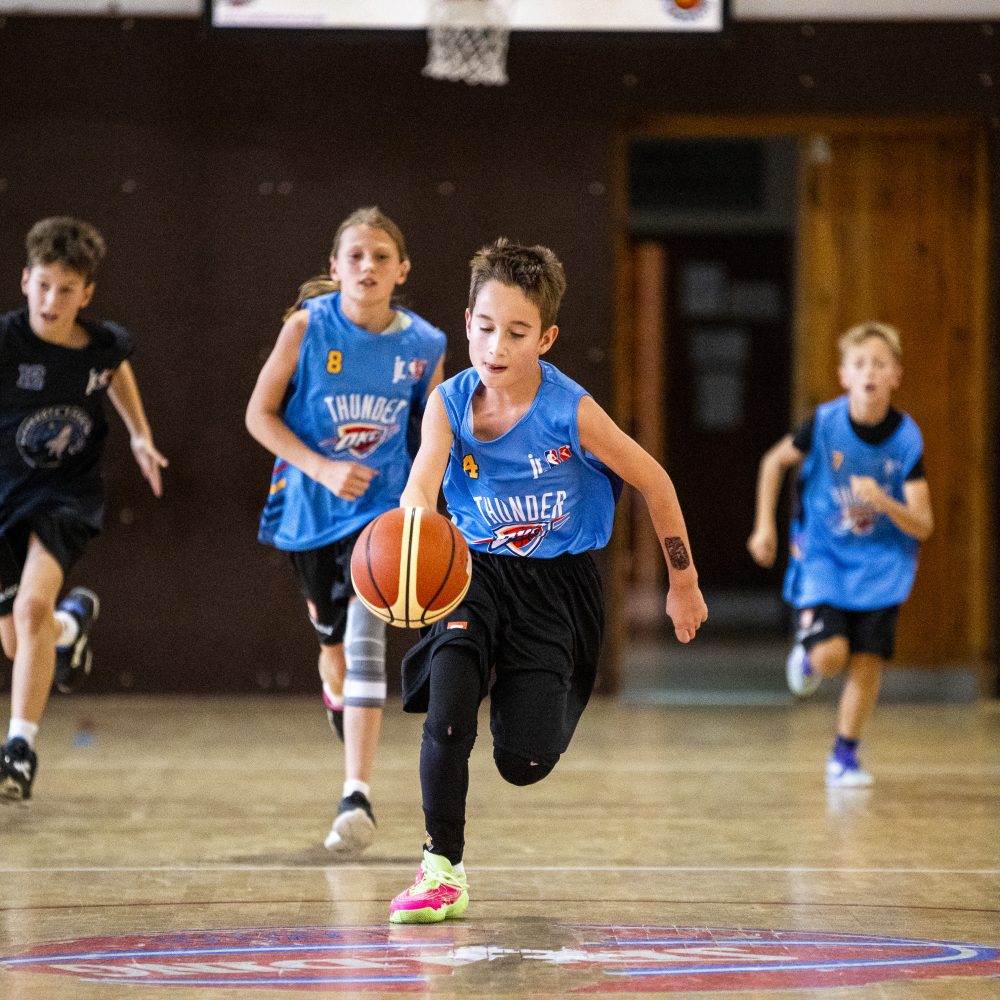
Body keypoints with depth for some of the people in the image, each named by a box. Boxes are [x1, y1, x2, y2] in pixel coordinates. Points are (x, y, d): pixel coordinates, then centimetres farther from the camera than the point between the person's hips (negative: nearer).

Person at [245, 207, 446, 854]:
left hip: (382, 507, -1)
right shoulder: (308, 327, -9)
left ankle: (357, 797, -27)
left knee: (365, 632, -21)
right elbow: (260, 414, -5)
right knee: (333, 640, 16)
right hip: (310, 507, 2)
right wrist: (322, 469, -17)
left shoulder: (425, 345, -6)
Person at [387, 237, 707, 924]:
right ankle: (443, 871, -8)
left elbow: (654, 481, -8)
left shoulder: (571, 411, -20)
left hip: (558, 583, -2)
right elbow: (421, 486, -30)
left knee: (523, 762, -5)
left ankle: (560, 696, 33)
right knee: (446, 714, -24)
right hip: (478, 570, 2)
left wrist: (684, 583, 1)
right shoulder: (450, 404, -14)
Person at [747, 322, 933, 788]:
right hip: (823, 555, -1)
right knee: (830, 654, -18)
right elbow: (774, 462, 5)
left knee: (867, 662, -3)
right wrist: (764, 526, 2)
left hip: (881, 561, 1)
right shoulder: (824, 423, -15)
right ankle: (806, 650, 19)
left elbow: (922, 525, -16)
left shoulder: (907, 439, -15)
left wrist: (884, 502, -34)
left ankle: (844, 756, 17)